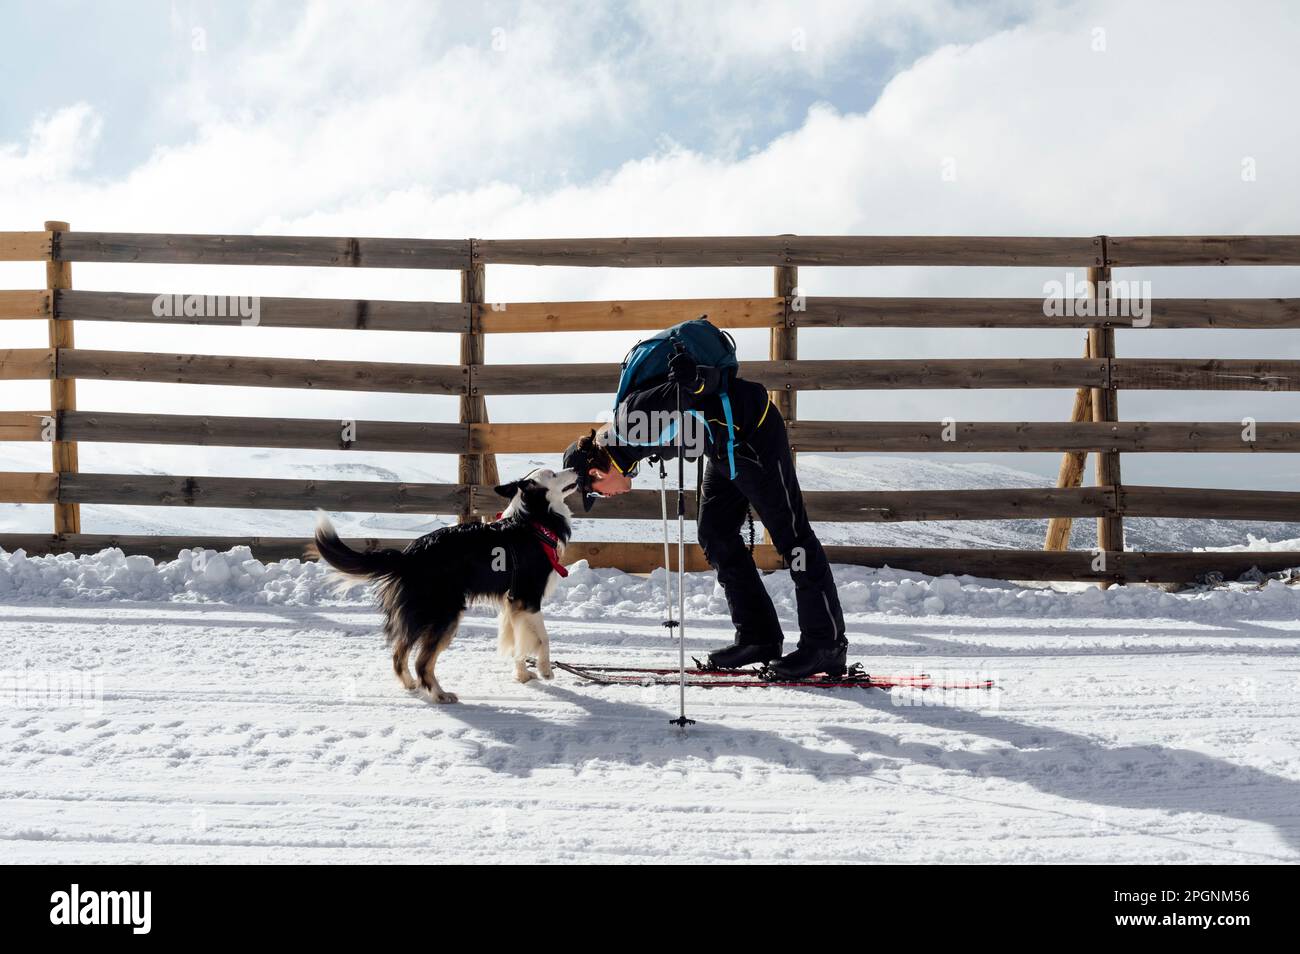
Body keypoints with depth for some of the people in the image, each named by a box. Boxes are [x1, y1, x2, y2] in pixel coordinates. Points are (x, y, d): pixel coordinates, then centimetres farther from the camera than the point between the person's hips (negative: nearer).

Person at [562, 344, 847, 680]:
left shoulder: (629, 422, -22)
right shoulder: (628, 429, 6)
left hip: (753, 434, -10)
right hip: (727, 445, 10)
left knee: (791, 535, -3)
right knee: (715, 534, 11)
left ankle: (826, 644, 4)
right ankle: (758, 638, 16)